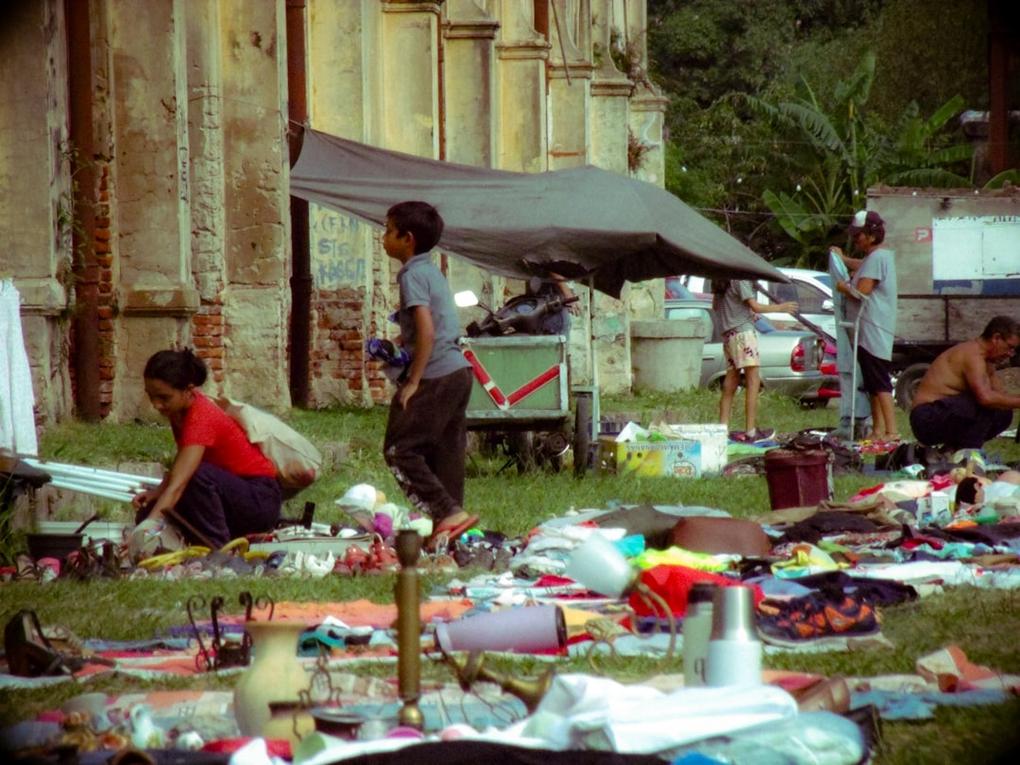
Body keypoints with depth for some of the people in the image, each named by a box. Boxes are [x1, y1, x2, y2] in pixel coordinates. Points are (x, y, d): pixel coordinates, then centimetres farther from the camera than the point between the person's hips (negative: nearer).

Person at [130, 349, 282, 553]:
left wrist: (150, 523, -49)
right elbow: (180, 466, 10)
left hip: (260, 499, -9)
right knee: (148, 513, -6)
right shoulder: (180, 409, -2)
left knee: (197, 474, -35)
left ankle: (217, 549, -20)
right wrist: (156, 492, -7)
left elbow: (178, 484, -39)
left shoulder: (201, 418, -28)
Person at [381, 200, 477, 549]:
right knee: (445, 452, 11)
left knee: (400, 449, -7)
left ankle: (449, 512, -14)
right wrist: (400, 341, 24)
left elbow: (426, 330, -19)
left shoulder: (412, 275, -11)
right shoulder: (432, 271, 17)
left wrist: (413, 382, -17)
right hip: (458, 371, 9)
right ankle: (450, 518, 12)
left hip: (435, 376, -9)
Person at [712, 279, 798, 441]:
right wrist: (781, 308, -3)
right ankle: (751, 431, -14)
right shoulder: (740, 280, -11)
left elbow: (715, 306, 22)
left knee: (730, 385, 10)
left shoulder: (720, 281, 13)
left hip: (727, 334, 8)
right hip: (742, 330, -8)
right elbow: (755, 307, -14)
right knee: (753, 381, -8)